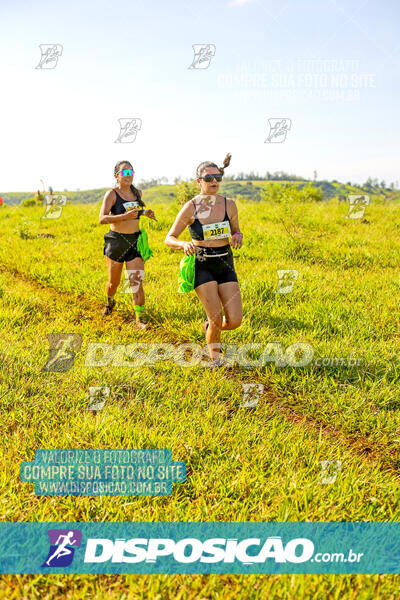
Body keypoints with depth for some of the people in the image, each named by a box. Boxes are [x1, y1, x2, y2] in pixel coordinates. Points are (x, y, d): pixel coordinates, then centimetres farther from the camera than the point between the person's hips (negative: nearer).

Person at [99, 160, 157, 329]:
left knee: (137, 282, -7)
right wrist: (125, 216, -34)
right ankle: (110, 302, 44)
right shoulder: (111, 194, -10)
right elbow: (102, 219, -22)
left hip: (135, 241, 3)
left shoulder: (137, 192, 7)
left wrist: (144, 213, 6)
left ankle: (140, 320, -2)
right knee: (114, 282, 11)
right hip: (116, 241, -3)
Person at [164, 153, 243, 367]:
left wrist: (238, 236, -12)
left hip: (225, 265, 3)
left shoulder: (229, 205, -2)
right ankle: (215, 358, 20)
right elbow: (169, 239, -5)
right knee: (216, 318, -10)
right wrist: (184, 244, -27)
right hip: (201, 266, -3)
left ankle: (209, 327, 31)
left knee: (234, 321, -5)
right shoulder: (190, 208, -10)